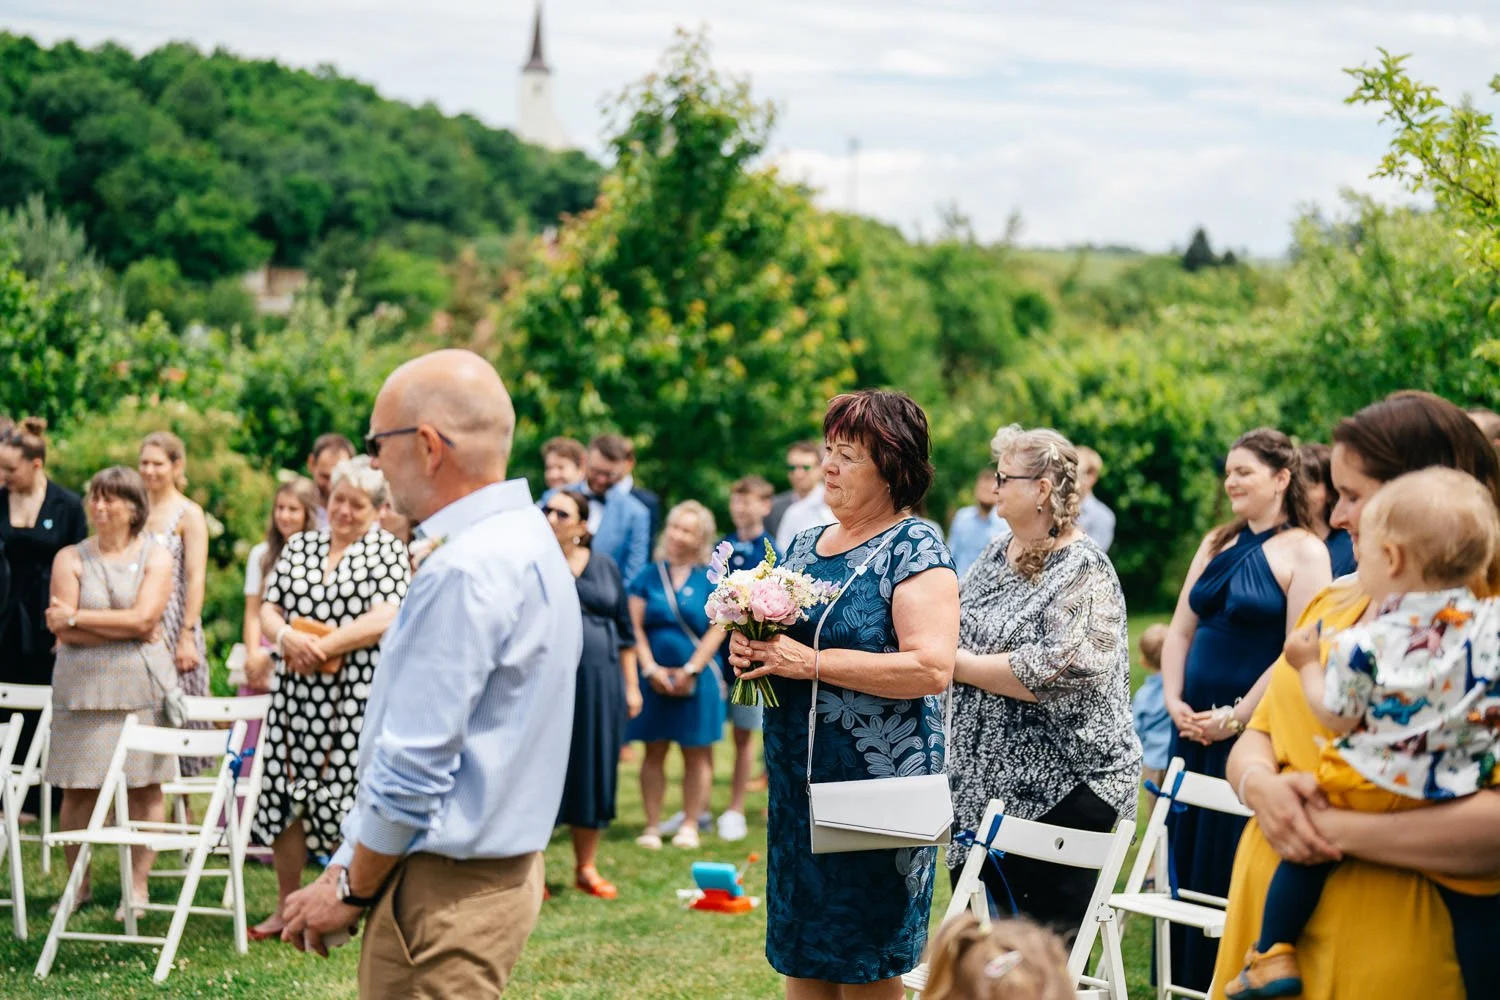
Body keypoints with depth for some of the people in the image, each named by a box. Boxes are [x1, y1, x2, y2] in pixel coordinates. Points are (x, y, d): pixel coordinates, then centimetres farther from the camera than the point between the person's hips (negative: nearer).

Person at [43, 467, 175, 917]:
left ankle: (138, 887, 6)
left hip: (141, 684, -1)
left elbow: (144, 617, -10)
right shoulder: (71, 558, 5)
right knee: (77, 787, 0)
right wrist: (126, 628, -10)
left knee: (144, 787, 0)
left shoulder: (156, 556, 4)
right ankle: (78, 885, 12)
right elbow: (63, 631, -4)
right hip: (82, 685, 1)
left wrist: (77, 617, -8)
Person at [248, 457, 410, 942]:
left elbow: (385, 618, -11)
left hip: (356, 697, -4)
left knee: (346, 794, -4)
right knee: (286, 793, 5)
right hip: (294, 692, 4)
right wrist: (286, 637, -12)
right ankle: (286, 906, 16)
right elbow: (268, 609, 10)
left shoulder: (387, 550, 1)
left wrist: (322, 647, -16)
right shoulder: (299, 546, 15)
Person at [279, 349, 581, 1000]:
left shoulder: (464, 572, -21)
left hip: (445, 890, -10)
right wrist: (348, 866, 14)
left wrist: (352, 891, -6)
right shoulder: (527, 540, 11)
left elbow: (415, 766, -20)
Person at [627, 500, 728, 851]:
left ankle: (689, 825, 11)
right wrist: (650, 669, -9)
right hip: (655, 677, 1)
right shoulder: (649, 576, 6)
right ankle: (652, 825, 9)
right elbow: (635, 626, 1)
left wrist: (690, 670, -11)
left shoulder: (712, 578, 1)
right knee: (654, 752, 5)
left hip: (697, 679, -1)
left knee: (697, 753, 3)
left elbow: (718, 628, -5)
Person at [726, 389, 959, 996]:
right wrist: (750, 650, 0)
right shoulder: (805, 545, 13)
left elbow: (932, 668, -21)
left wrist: (811, 661, -20)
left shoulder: (914, 549, -9)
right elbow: (776, 635, 25)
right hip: (798, 783, 7)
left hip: (876, 785, -7)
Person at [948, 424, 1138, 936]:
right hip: (984, 781, 8)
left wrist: (959, 664, -18)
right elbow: (947, 632, 23)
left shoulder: (1083, 570, -14)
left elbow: (1064, 670, -26)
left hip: (1061, 791, -8)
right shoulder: (997, 554, 10)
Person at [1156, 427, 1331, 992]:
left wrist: (1235, 718, -15)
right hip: (1195, 728, 7)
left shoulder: (1304, 551, -8)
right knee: (1187, 859, 10)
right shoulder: (1217, 543, 13)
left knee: (1237, 870, -3)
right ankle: (1186, 981, 19)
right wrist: (1174, 701, 0)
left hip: (1255, 732, -7)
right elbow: (1181, 629, 14)